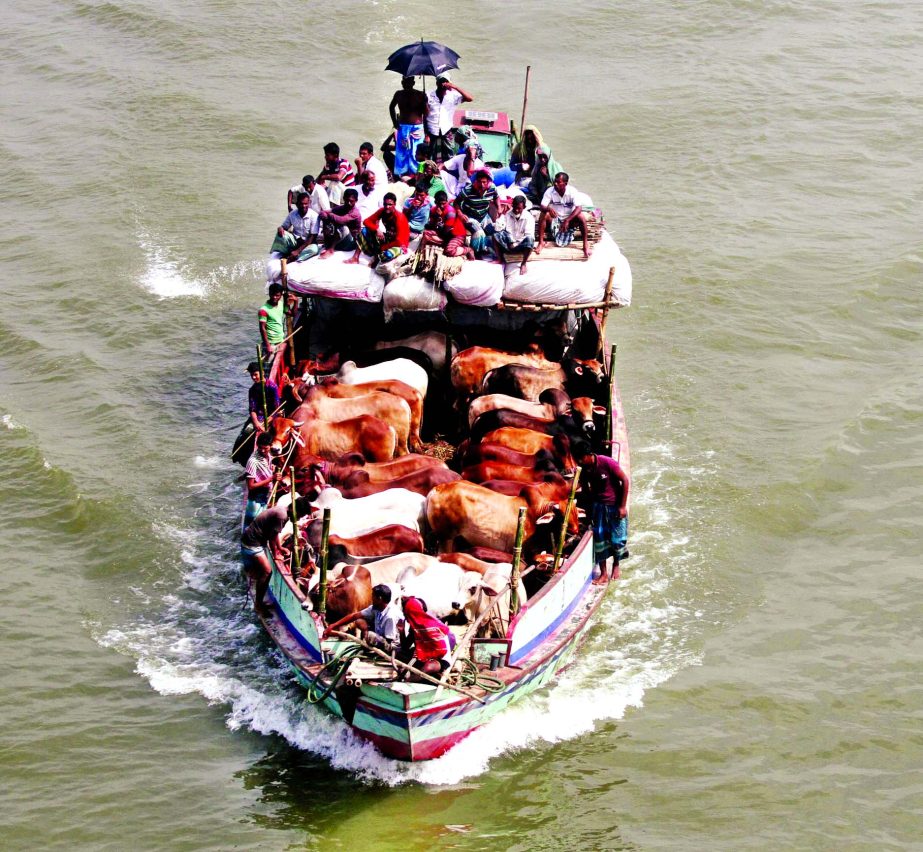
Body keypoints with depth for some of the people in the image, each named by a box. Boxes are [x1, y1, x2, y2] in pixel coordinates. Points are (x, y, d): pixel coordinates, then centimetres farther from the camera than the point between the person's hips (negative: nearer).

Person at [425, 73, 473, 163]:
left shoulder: (453, 95, -2)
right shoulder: (429, 96, -3)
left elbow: (470, 99, -13)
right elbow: (425, 116, 0)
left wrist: (455, 87, -20)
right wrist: (426, 135, -3)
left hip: (447, 133, 0)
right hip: (432, 133, 0)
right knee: (435, 160, 6)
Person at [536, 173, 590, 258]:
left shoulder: (572, 191, -17)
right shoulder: (549, 191, -14)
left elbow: (579, 208, -25)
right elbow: (542, 207, -19)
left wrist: (567, 221, -37)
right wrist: (548, 209, -45)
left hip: (569, 219, -1)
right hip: (554, 219, 1)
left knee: (581, 216, -30)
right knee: (544, 215, -30)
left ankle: (585, 244, -17)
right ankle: (541, 242, -21)